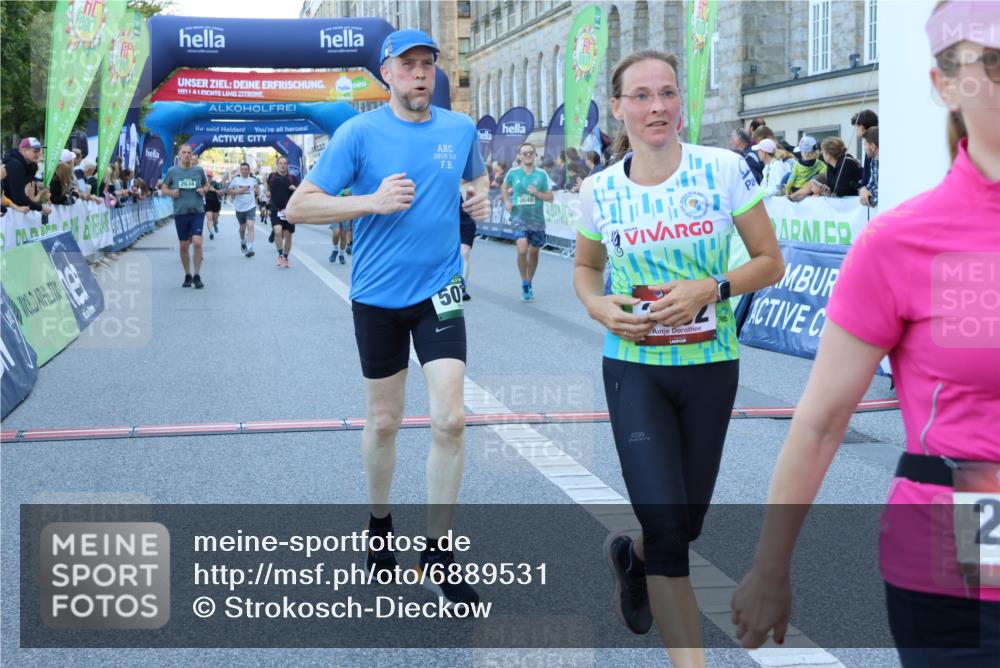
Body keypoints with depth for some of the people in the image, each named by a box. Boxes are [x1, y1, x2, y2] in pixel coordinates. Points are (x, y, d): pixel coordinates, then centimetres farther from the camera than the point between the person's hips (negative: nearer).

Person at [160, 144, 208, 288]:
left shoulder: (198, 170, 4)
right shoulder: (172, 171, 3)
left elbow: (206, 184, 19)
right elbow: (163, 188, 11)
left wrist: (203, 190, -3)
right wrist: (171, 192, -10)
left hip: (197, 211, -1)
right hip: (180, 212, 1)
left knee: (197, 242, -14)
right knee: (183, 246, 7)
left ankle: (197, 276, -3)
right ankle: (187, 276, 22)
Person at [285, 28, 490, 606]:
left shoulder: (461, 129, 2)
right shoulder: (360, 133, -7)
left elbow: (477, 177, 23)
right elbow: (299, 207, -9)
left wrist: (481, 197, -1)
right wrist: (372, 201, -21)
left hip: (439, 290, 1)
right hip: (378, 296, -1)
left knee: (450, 418, -10)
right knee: (384, 420, 12)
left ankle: (438, 552, 3)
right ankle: (380, 523, 37)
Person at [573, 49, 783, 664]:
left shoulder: (725, 169, -8)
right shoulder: (600, 190, -3)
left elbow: (771, 263, -2)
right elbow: (585, 266, 15)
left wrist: (711, 289, -19)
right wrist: (598, 306, -7)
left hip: (711, 365, 1)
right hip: (635, 367, -1)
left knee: (687, 523, 14)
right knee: (667, 529, -11)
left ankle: (630, 554, 50)